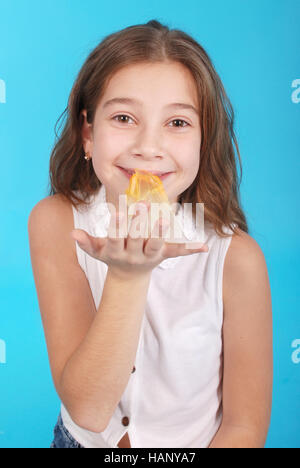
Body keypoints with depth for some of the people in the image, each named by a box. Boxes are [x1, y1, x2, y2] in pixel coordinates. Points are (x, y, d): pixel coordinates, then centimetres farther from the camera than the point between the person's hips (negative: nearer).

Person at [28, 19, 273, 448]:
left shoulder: (237, 256, -18)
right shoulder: (57, 222, -15)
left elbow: (246, 426, -8)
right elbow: (87, 409, -19)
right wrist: (130, 275, -30)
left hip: (196, 443, 0)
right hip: (81, 439, 1)